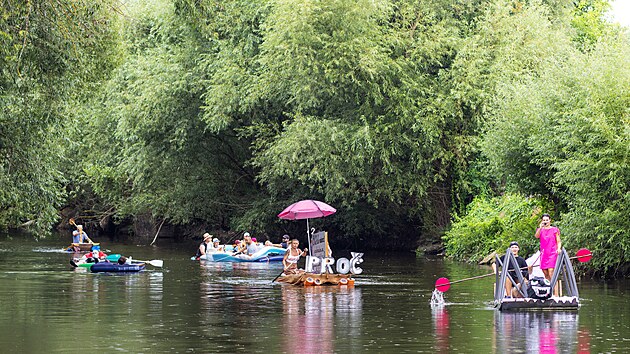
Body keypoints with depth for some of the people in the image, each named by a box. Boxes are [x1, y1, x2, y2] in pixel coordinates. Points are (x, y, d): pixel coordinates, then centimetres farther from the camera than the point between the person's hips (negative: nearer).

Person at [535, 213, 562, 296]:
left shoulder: (554, 230, 7)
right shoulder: (540, 230, 13)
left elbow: (558, 241, 7)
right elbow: (536, 236, -7)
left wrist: (559, 248, -12)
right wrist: (540, 227, -19)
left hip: (552, 254, -4)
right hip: (543, 254, 4)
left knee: (551, 273, -15)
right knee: (546, 274, 3)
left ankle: (555, 294, -20)